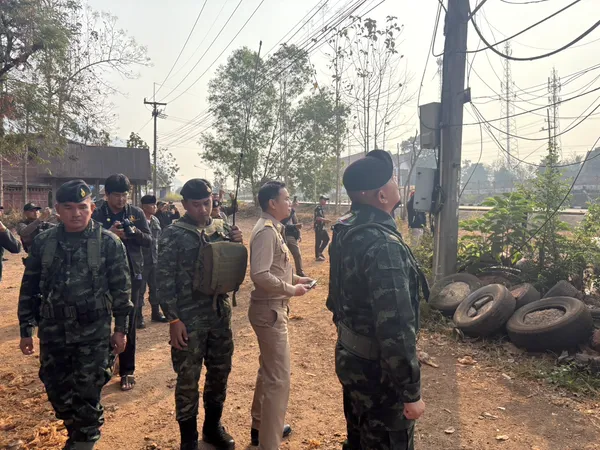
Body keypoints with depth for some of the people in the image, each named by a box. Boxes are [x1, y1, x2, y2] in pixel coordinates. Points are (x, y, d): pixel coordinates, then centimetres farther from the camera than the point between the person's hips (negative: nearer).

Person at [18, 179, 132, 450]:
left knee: (87, 395, 4)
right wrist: (25, 330, 7)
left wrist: (121, 329, -4)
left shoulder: (109, 242, -8)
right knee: (57, 391, 16)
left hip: (94, 333, -3)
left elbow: (121, 288, -4)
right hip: (53, 332, 4)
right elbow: (29, 288, 7)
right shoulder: (43, 243, 0)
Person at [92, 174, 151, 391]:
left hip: (131, 274, 0)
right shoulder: (97, 215, -2)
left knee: (129, 324, 5)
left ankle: (127, 371, 15)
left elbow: (149, 241, 1)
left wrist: (134, 232, -18)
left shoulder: (137, 213, 2)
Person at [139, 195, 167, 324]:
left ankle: (156, 313, 27)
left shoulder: (156, 221, 9)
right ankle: (139, 316, 15)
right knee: (140, 290, 4)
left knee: (155, 288, 14)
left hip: (155, 260, 6)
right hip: (141, 261, -6)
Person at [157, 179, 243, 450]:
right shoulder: (172, 236, -9)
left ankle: (213, 427, 38)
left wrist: (236, 245, -8)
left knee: (220, 372, 16)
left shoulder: (223, 229, 4)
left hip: (220, 314, 5)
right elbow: (164, 280, -9)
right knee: (188, 379, 8)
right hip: (189, 319, -4)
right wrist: (173, 319, -13)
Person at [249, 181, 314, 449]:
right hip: (269, 310, -11)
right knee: (279, 377, -2)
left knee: (269, 371, 23)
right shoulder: (266, 231, -20)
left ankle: (261, 427, 40)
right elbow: (260, 275, -29)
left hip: (273, 308, 11)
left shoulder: (272, 228, 10)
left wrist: (294, 278, 8)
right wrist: (292, 290, -19)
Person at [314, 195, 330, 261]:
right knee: (318, 242, -3)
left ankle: (319, 252, 22)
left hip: (322, 227, 10)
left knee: (327, 238, 12)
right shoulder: (318, 208, -15)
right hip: (318, 227, -10)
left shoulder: (322, 208, 16)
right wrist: (326, 220, -26)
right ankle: (317, 256, 4)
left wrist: (325, 221, 12)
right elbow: (318, 218, -25)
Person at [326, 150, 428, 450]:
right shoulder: (383, 244, -29)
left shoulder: (345, 231, 0)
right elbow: (395, 328, -30)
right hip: (378, 368, -8)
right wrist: (411, 392, -20)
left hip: (350, 357, 8)